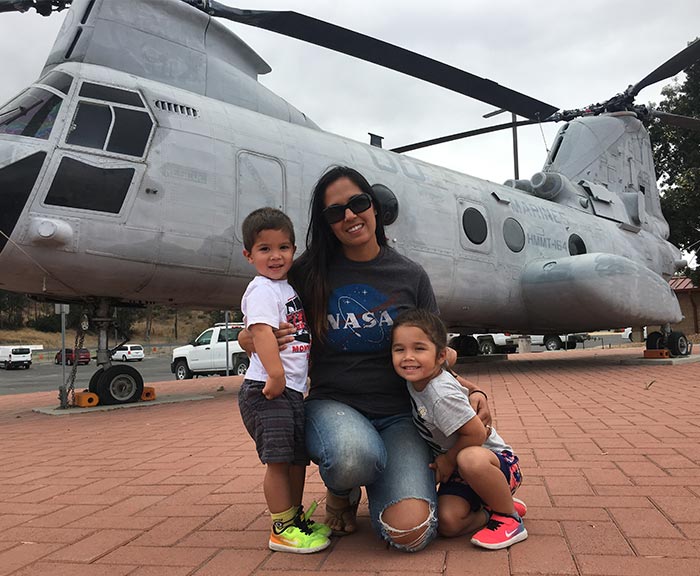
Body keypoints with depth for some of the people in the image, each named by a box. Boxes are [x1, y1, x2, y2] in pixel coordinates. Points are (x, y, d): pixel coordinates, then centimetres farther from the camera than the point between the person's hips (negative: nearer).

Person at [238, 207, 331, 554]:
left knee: (298, 457, 16)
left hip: (293, 389, 9)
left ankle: (295, 519, 31)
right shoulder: (261, 289, -9)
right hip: (266, 391, -9)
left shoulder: (288, 288, 19)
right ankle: (282, 529, 7)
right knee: (278, 459, -6)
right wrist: (275, 372, -35)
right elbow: (261, 330, -25)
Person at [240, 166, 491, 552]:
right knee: (353, 455, -37)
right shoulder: (308, 275, 2)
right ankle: (341, 492, 3)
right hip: (333, 404, 0)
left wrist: (472, 391, -6)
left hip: (399, 414, 1)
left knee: (410, 533, -21)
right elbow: (249, 337, 11)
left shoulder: (411, 277, 5)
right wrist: (254, 342, -14)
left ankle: (378, 485, 16)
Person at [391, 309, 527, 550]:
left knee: (470, 459, -42)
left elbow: (476, 434, -24)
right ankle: (493, 506, 11)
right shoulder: (415, 379, -5)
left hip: (496, 459, -7)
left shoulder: (442, 396, -30)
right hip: (456, 468, 7)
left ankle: (509, 516, -16)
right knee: (448, 523, -16)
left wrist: (448, 460, -12)